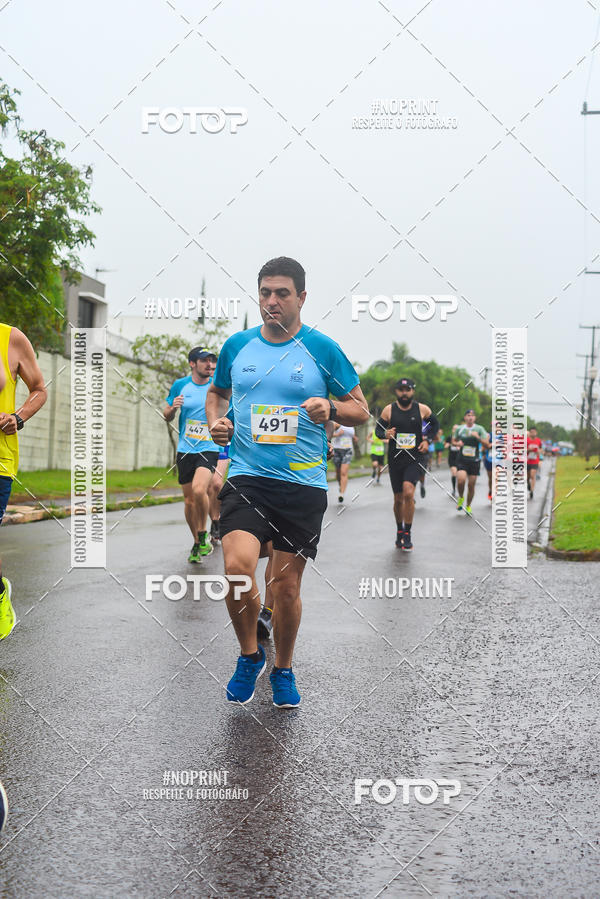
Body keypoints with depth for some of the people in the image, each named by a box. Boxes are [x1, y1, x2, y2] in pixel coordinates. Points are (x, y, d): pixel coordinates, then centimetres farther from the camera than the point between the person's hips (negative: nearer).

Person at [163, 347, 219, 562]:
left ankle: (203, 535, -7)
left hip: (209, 449, -3)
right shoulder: (180, 385, 3)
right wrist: (172, 408, -10)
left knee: (199, 489, -26)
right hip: (185, 450, 3)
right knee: (189, 500, 7)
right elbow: (167, 416, 12)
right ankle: (197, 543, 25)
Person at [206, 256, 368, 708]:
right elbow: (217, 392, 25)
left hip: (304, 484, -1)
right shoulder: (237, 345, 7)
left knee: (286, 584, 4)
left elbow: (361, 410, 6)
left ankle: (283, 670, 28)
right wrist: (216, 422, 4)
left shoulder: (322, 349, 1)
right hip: (247, 479, 1)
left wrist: (330, 408, -14)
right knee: (237, 567, -19)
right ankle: (250, 655, 6)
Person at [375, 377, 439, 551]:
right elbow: (378, 428, 6)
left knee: (408, 492, -21)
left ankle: (407, 534, -10)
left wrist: (427, 441, 2)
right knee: (398, 498, 9)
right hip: (395, 458, 2)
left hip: (415, 458, -2)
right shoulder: (389, 410, -1)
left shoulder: (422, 409, -1)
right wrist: (385, 434, -17)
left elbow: (435, 424, 15)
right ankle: (399, 531, 31)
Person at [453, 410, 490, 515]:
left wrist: (478, 437, -21)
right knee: (461, 480, -23)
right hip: (462, 460, 0)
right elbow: (453, 441, 18)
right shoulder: (459, 429, 3)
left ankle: (468, 506, 24)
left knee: (471, 485, 4)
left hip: (474, 460, 0)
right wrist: (457, 443, -5)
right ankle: (461, 498, 7)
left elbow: (487, 445, -5)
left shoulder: (479, 429, -1)